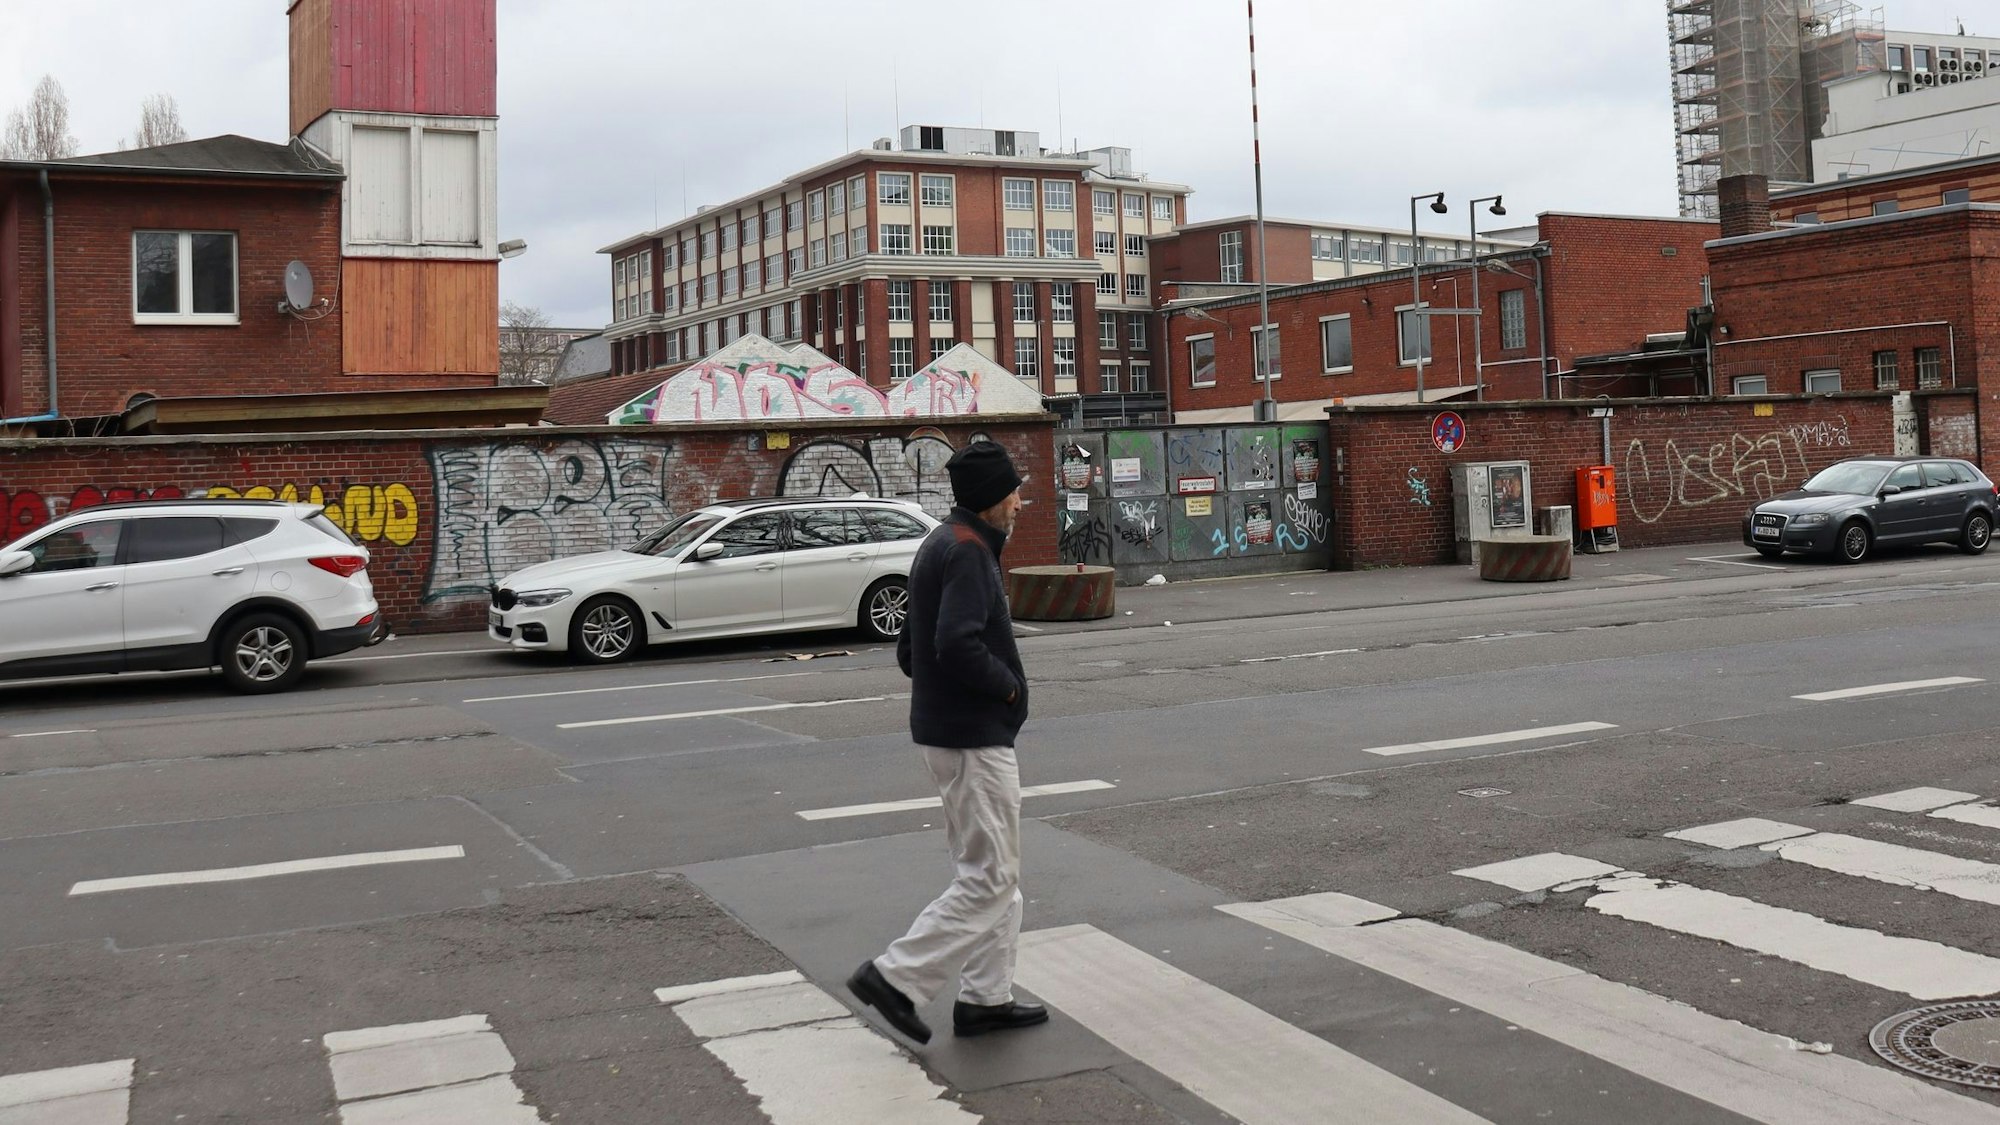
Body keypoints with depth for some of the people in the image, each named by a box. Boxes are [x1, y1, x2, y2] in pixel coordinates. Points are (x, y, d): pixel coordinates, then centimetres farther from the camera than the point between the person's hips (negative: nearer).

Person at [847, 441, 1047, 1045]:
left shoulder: (942, 544, 15)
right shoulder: (967, 552, -17)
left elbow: (910, 649, 20)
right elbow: (958, 644, -30)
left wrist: (940, 688, 11)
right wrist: (1008, 685, -15)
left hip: (946, 728, 11)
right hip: (973, 736, -11)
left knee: (995, 871, 16)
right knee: (989, 877, -5)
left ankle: (986, 997, 21)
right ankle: (896, 976, -4)